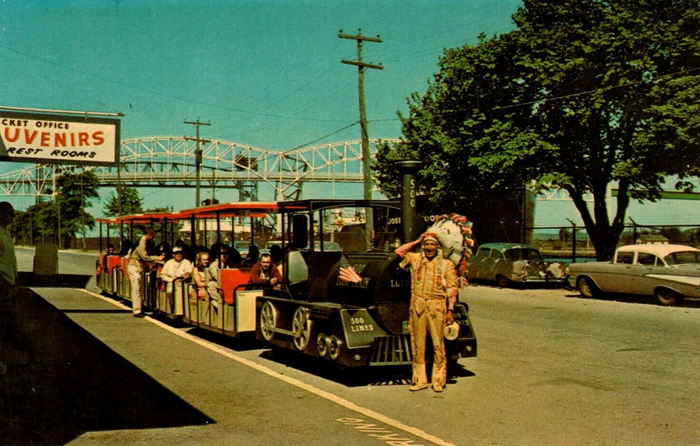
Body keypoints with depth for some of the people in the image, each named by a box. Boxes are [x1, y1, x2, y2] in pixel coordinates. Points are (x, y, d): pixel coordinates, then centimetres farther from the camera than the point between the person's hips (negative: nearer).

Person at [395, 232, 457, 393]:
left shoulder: (446, 264, 6)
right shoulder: (415, 259, 13)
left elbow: (452, 289, 3)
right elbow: (399, 251, 8)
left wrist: (450, 310, -6)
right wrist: (417, 241, 12)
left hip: (436, 307, -2)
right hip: (417, 306, 2)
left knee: (438, 344, -4)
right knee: (417, 344, 6)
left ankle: (438, 380, 4)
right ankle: (419, 379, 14)